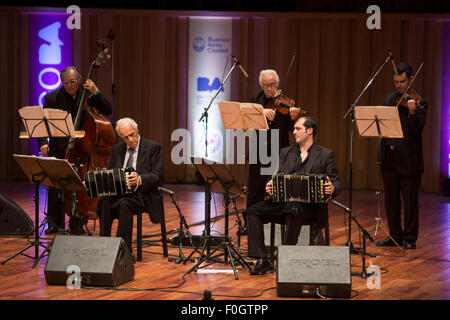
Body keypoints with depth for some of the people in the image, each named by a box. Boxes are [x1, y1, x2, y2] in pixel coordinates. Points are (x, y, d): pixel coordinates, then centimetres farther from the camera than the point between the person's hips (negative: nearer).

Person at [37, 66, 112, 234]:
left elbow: (107, 111, -4)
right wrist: (43, 143, -19)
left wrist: (96, 93, -15)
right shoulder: (52, 98, -1)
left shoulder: (87, 95, 3)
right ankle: (54, 224, -2)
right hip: (59, 148, -1)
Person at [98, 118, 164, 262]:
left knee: (124, 204, -35)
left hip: (143, 194, -4)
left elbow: (159, 177, -9)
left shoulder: (153, 147, -1)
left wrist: (140, 179, -28)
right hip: (118, 193, 5)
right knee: (104, 203, -28)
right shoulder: (117, 149, 16)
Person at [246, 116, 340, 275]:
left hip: (311, 206, -5)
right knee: (253, 211, -17)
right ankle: (262, 260, -18)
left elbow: (335, 182, 3)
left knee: (294, 211, -39)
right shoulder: (286, 152, 22)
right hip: (284, 202, 5)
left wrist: (332, 189, -22)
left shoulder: (325, 154, 9)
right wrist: (271, 187, -7)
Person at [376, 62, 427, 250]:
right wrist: (387, 142, -6)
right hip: (389, 158, 5)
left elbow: (417, 131, -16)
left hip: (409, 160, -5)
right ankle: (395, 236, 20)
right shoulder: (389, 100, 12)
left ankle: (410, 238, 8)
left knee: (410, 201, 0)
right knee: (391, 199, 11)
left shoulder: (419, 103, -5)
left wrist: (412, 113, -32)